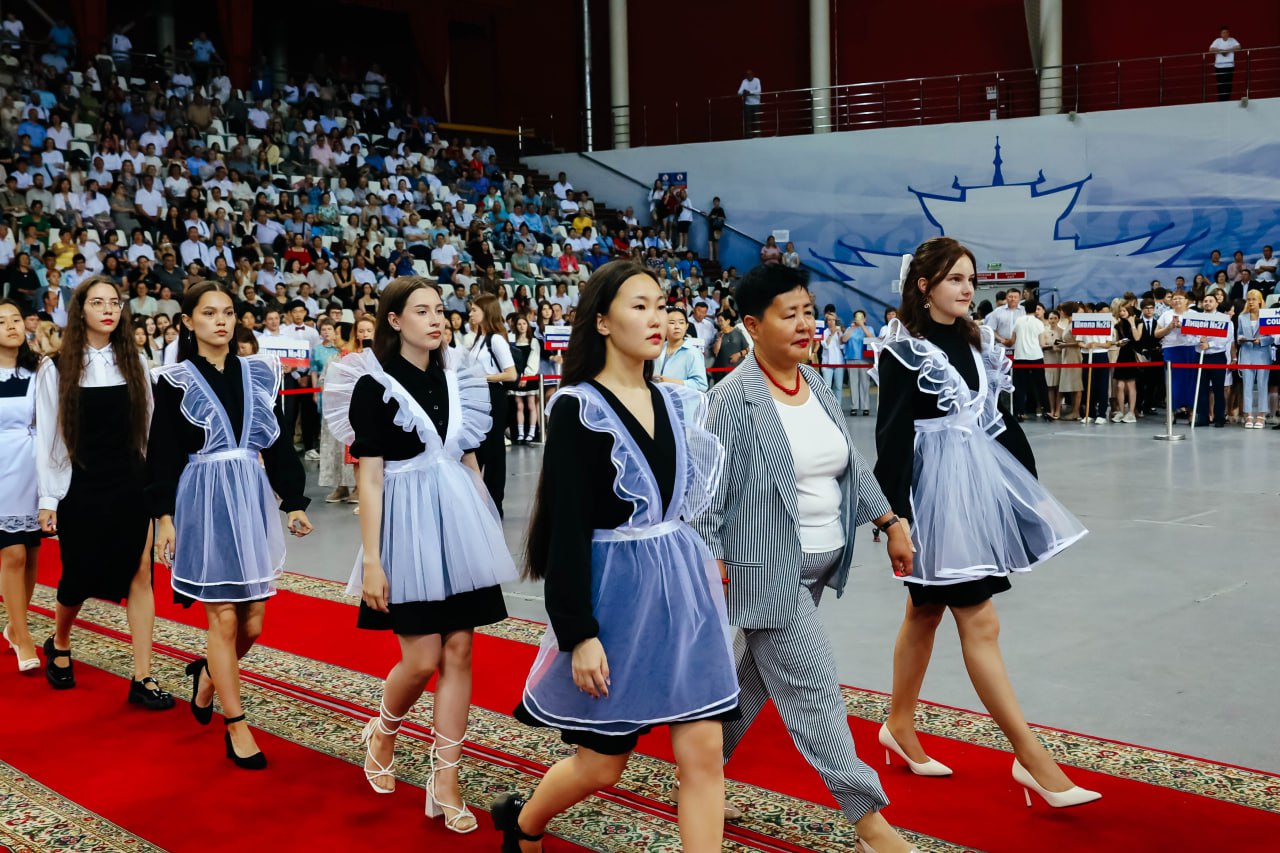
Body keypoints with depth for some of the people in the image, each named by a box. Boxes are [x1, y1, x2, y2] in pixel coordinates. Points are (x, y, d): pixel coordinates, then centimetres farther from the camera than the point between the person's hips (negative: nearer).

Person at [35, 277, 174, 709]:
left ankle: (142, 678, 2)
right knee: (79, 578, 9)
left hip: (132, 484, 2)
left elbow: (148, 427, 7)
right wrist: (48, 500, -5)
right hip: (81, 489, -2)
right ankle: (59, 645, 40)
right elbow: (47, 437, -2)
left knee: (139, 573, -3)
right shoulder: (57, 369, -2)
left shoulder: (135, 363, 5)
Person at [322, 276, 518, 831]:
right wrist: (371, 560, -14)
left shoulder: (454, 378, 9)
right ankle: (381, 734, 29)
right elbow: (369, 477, -10)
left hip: (459, 520, 5)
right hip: (407, 521, -5)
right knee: (422, 659, -3)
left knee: (459, 652, 3)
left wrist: (487, 529, 12)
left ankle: (444, 782, 12)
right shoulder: (374, 385, -7)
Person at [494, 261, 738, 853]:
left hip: (683, 590, 6)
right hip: (615, 594, -5)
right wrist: (579, 633, -18)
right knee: (601, 765, 9)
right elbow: (567, 531, -15)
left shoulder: (676, 403, 7)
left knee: (703, 754, 1)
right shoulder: (577, 409, -12)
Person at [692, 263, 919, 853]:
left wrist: (889, 523, 11)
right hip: (766, 570, -8)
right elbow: (709, 492, -14)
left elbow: (850, 466, 15)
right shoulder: (736, 398, -15)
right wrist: (708, 567, -16)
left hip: (818, 564, 8)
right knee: (813, 689, -5)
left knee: (755, 678, 19)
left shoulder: (815, 384, 8)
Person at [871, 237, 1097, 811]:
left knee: (926, 610, 17)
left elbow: (997, 419, 16)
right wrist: (897, 515, -19)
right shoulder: (903, 349, -11)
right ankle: (1031, 758, -1)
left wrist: (1029, 486, 16)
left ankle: (900, 726, 30)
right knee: (979, 622, -5)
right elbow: (893, 436, -15)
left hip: (982, 477, 8)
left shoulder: (976, 340, 12)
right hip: (937, 487, -8)